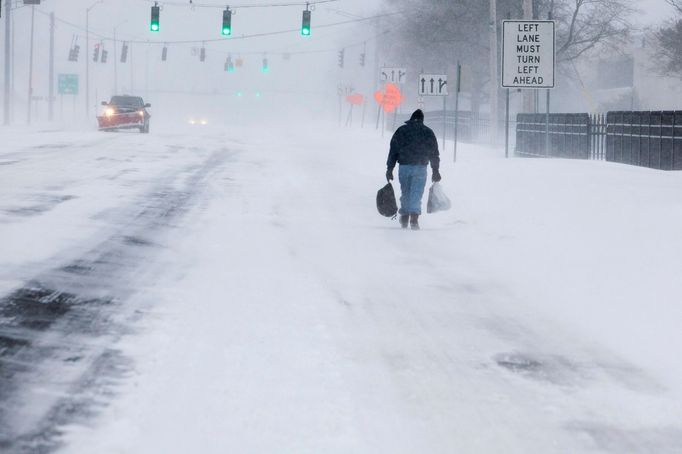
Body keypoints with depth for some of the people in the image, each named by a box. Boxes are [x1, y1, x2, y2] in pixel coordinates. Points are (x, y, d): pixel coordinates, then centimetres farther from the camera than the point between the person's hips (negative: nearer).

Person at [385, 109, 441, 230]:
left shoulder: (401, 130, 6)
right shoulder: (428, 132, 5)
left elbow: (393, 150, 4)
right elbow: (434, 153, 6)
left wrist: (390, 168, 7)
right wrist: (435, 170, 11)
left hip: (404, 167, 1)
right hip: (420, 167, -1)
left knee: (405, 193, 15)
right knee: (417, 193, -4)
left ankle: (404, 218, 22)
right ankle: (414, 217, -20)